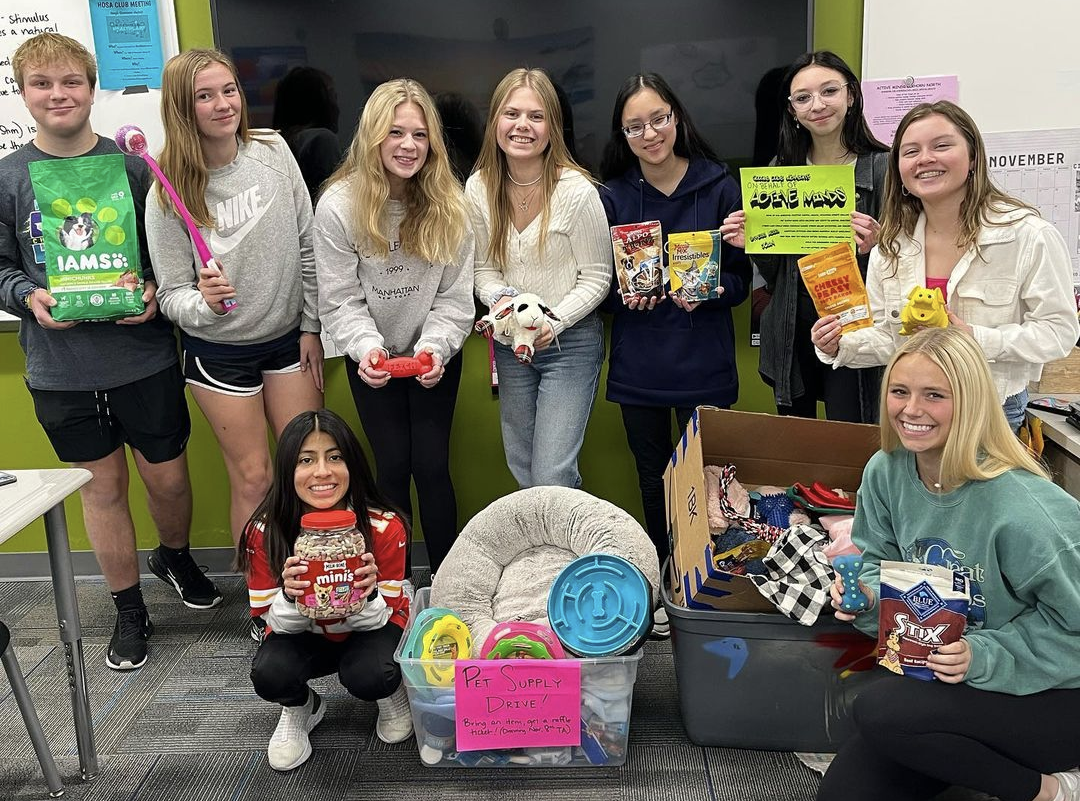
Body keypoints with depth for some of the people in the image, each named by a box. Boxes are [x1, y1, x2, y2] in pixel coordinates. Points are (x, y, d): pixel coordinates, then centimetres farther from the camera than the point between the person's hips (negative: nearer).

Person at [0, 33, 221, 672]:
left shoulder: (134, 165, -2)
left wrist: (155, 292, -16)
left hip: (144, 358, -1)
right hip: (61, 370, 1)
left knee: (168, 477, 11)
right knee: (103, 487, 12)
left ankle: (175, 557, 44)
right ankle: (130, 609, 30)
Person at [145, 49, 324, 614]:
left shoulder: (273, 153, -7)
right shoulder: (169, 193, -12)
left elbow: (306, 245, 1)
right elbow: (172, 295, -8)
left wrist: (312, 326, 2)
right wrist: (203, 302, -30)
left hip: (289, 338, 3)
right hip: (220, 352, -2)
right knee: (253, 477, 6)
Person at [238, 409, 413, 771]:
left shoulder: (385, 528, -24)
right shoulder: (265, 532, -21)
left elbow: (381, 618, -15)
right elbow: (277, 623, -13)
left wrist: (367, 593, -39)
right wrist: (290, 596, -37)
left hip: (368, 629, -1)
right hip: (305, 635, 2)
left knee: (368, 676, -33)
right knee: (269, 675, -29)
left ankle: (392, 691, 6)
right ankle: (300, 708, 8)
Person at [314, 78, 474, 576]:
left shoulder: (448, 204, -10)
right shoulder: (339, 205, -15)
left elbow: (454, 295, -8)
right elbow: (340, 300, -13)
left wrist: (433, 349, -23)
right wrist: (367, 349, -29)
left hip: (435, 354, 1)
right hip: (372, 359, -1)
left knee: (431, 465, 2)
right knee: (392, 466, 3)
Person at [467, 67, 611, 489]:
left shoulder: (577, 190, -17)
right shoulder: (479, 188, -4)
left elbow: (596, 278, -10)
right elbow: (484, 268, 4)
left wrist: (554, 322, -22)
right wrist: (500, 298, -17)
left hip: (570, 342, -5)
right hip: (509, 343, 5)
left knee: (552, 476, -9)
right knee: (522, 469, 17)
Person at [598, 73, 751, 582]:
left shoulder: (719, 186, -2)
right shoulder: (611, 195, 2)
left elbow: (741, 277, 0)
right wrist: (625, 295, -15)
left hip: (703, 362, -1)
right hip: (638, 363, 2)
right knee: (653, 478, 14)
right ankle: (660, 575, 32)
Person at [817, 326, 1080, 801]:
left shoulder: (1022, 509, -27)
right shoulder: (886, 472, -8)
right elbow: (880, 561, 6)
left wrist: (983, 656, -29)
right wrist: (865, 593, -15)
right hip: (939, 675, 7)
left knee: (880, 711, -28)